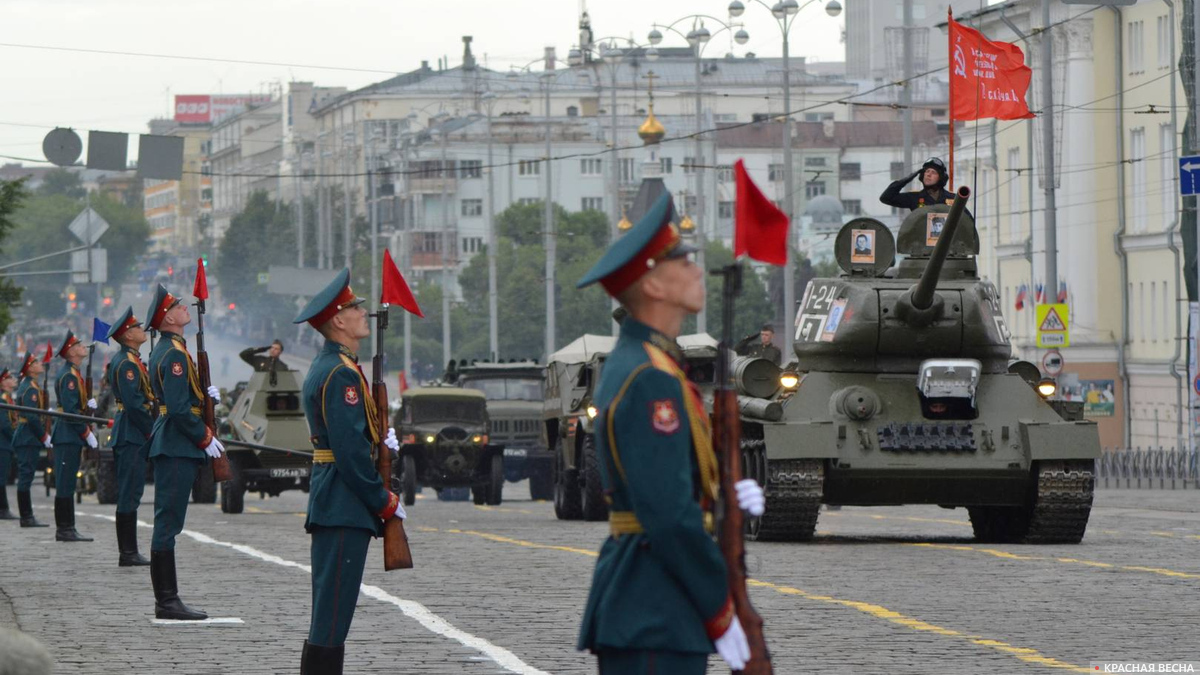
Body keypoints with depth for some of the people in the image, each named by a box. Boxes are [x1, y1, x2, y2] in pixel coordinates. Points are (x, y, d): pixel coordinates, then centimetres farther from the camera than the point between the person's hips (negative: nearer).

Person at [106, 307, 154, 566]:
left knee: (131, 494, 10)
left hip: (135, 436, 10)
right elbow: (133, 403, -20)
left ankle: (129, 552, 12)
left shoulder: (132, 361, 18)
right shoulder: (126, 363, -14)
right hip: (132, 435, -10)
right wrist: (153, 430, -15)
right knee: (129, 495, -9)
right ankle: (128, 554, -8)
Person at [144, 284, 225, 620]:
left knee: (167, 522, 11)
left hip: (171, 445, 11)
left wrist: (204, 393, 10)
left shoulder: (165, 351, 16)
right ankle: (167, 602, -8)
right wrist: (206, 438, -13)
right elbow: (179, 409, -21)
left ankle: (167, 599, 14)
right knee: (168, 521, -8)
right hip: (178, 448, -11)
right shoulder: (174, 354, -16)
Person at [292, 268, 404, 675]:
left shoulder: (327, 367, 17)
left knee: (328, 609, 13)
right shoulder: (340, 374, -16)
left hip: (330, 502, 11)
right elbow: (350, 451, -20)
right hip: (346, 507, -11)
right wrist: (386, 502, -13)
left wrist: (380, 439, 9)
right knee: (333, 610, -10)